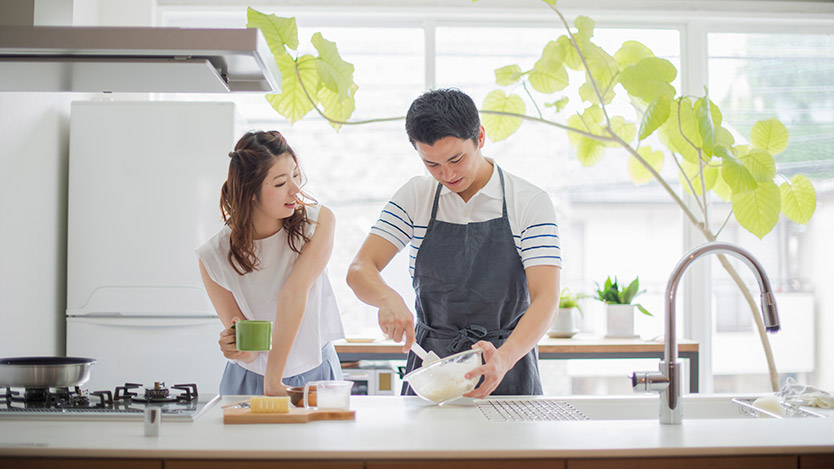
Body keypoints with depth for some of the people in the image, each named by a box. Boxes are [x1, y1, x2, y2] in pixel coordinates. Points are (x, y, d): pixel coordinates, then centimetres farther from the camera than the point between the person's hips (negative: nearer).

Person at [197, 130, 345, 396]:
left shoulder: (318, 222, -10)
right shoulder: (215, 256, -10)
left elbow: (294, 294, -19)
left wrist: (273, 382, -26)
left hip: (315, 373, 0)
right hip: (251, 381, 0)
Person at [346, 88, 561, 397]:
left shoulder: (531, 203, -4)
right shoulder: (414, 198, 4)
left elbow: (546, 299, -12)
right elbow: (359, 270, -2)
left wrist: (504, 358, -30)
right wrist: (387, 298, -25)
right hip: (429, 367, 2)